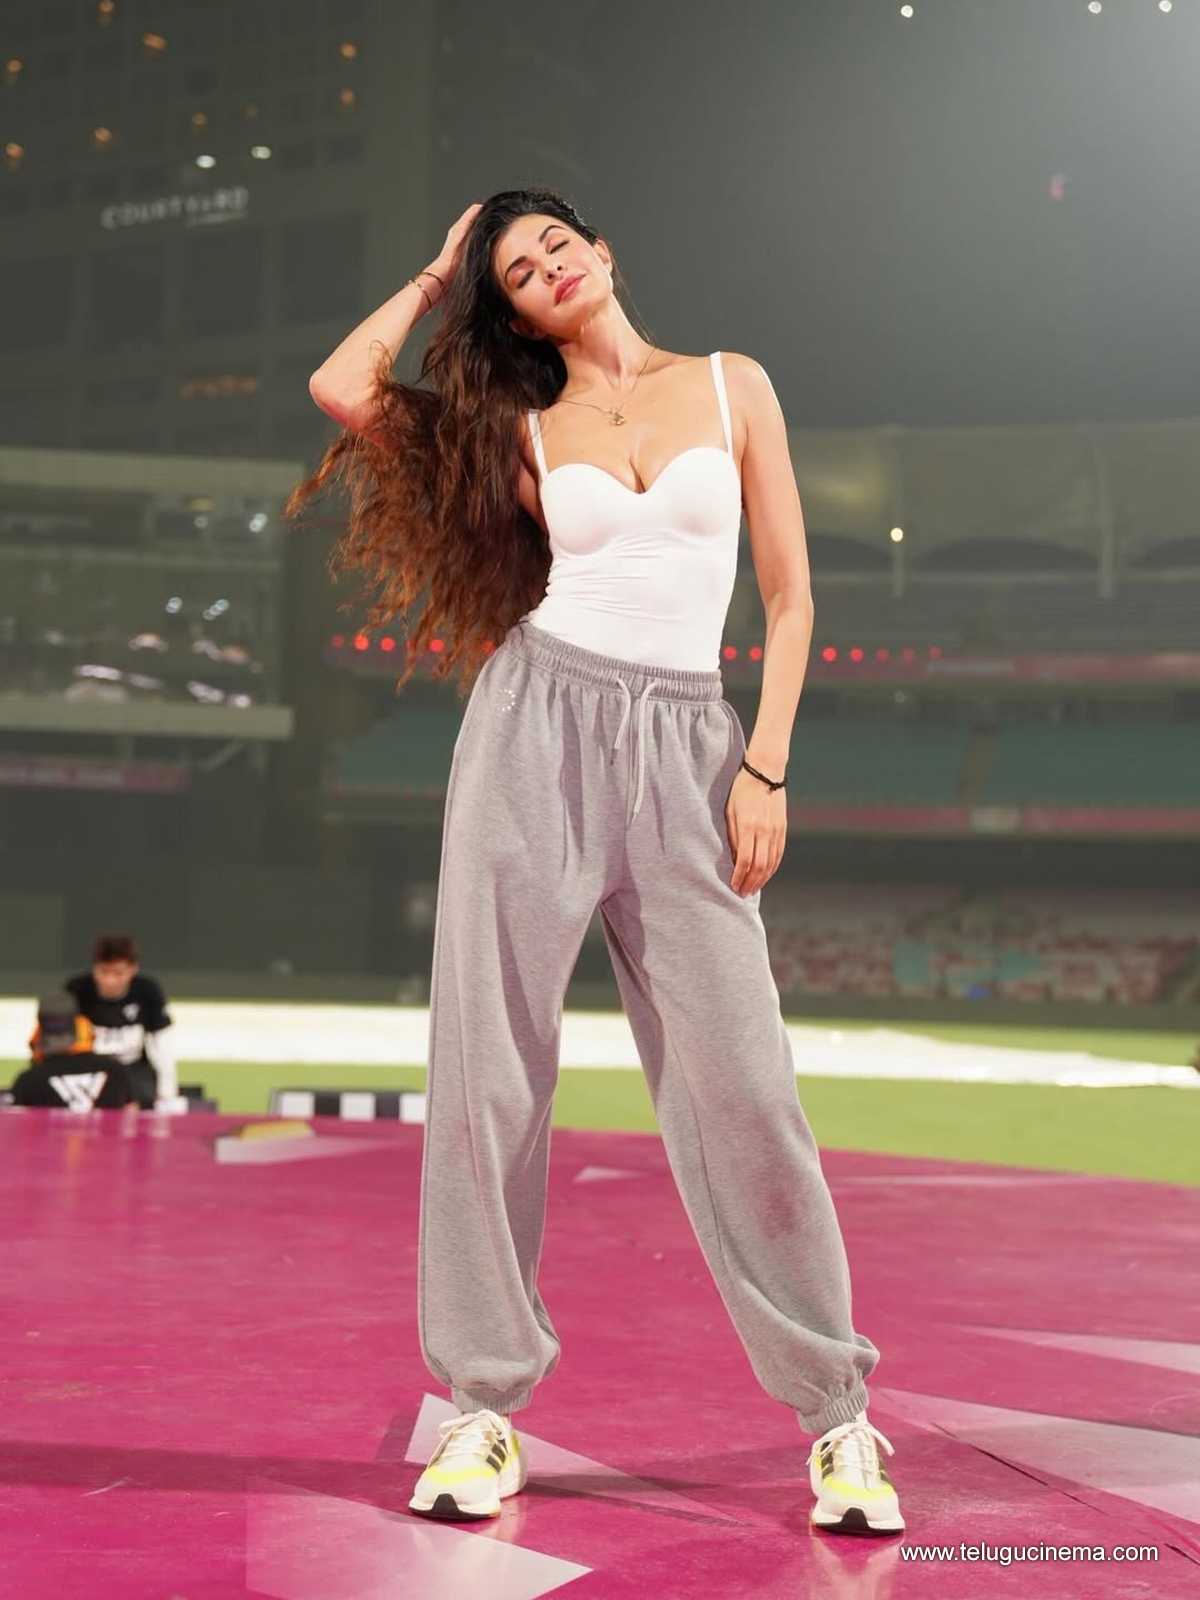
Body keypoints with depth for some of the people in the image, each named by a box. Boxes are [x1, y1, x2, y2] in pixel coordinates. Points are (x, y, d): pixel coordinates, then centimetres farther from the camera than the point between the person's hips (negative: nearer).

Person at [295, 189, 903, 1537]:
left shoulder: (732, 385, 11)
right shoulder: (519, 427, 12)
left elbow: (788, 591, 8)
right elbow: (340, 387, -1)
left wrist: (766, 763, -2)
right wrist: (437, 274, 14)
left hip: (681, 745, -1)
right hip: (537, 723, 1)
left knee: (737, 1080, -5)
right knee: (490, 1061, -1)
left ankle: (834, 1414, 7)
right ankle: (487, 1402, 10)